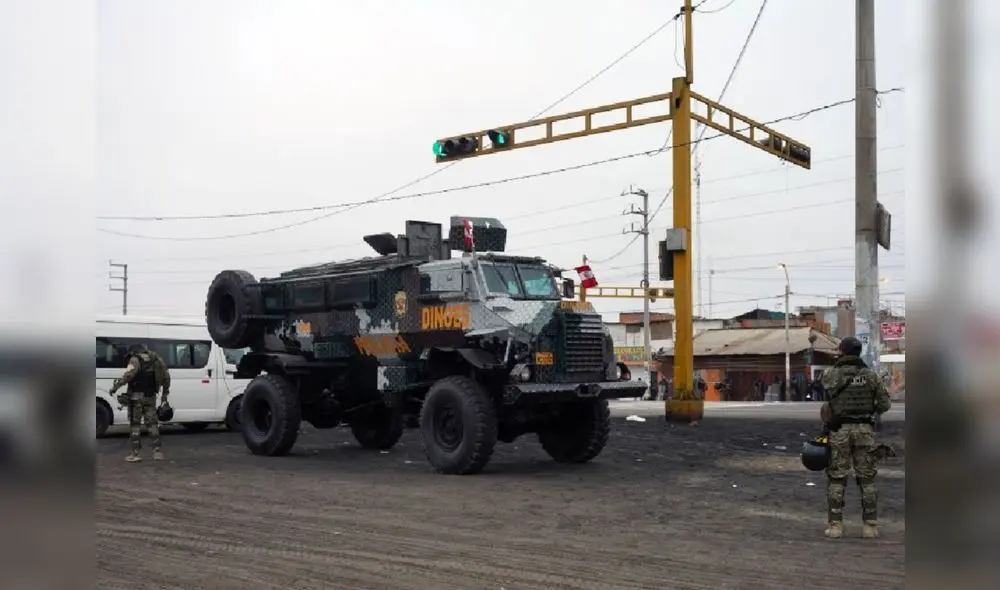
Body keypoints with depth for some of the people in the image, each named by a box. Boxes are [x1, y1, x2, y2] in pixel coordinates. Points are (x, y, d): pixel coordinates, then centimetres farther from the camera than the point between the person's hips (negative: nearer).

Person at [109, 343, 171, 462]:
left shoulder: (135, 360, -7)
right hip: (150, 397, 5)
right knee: (152, 424, 11)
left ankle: (135, 453, 2)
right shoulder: (155, 360, 12)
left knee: (135, 424, 2)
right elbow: (166, 376, 15)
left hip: (136, 396, -5)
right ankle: (157, 452, 7)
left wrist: (115, 387, -14)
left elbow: (127, 375, -21)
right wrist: (165, 393, 23)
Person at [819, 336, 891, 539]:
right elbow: (885, 404, 0)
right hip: (864, 430, 1)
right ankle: (870, 526, 6)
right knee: (867, 479, 7)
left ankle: (835, 525, 2)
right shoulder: (871, 375, 1)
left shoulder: (830, 375, -3)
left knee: (836, 479, 4)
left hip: (839, 431, -1)